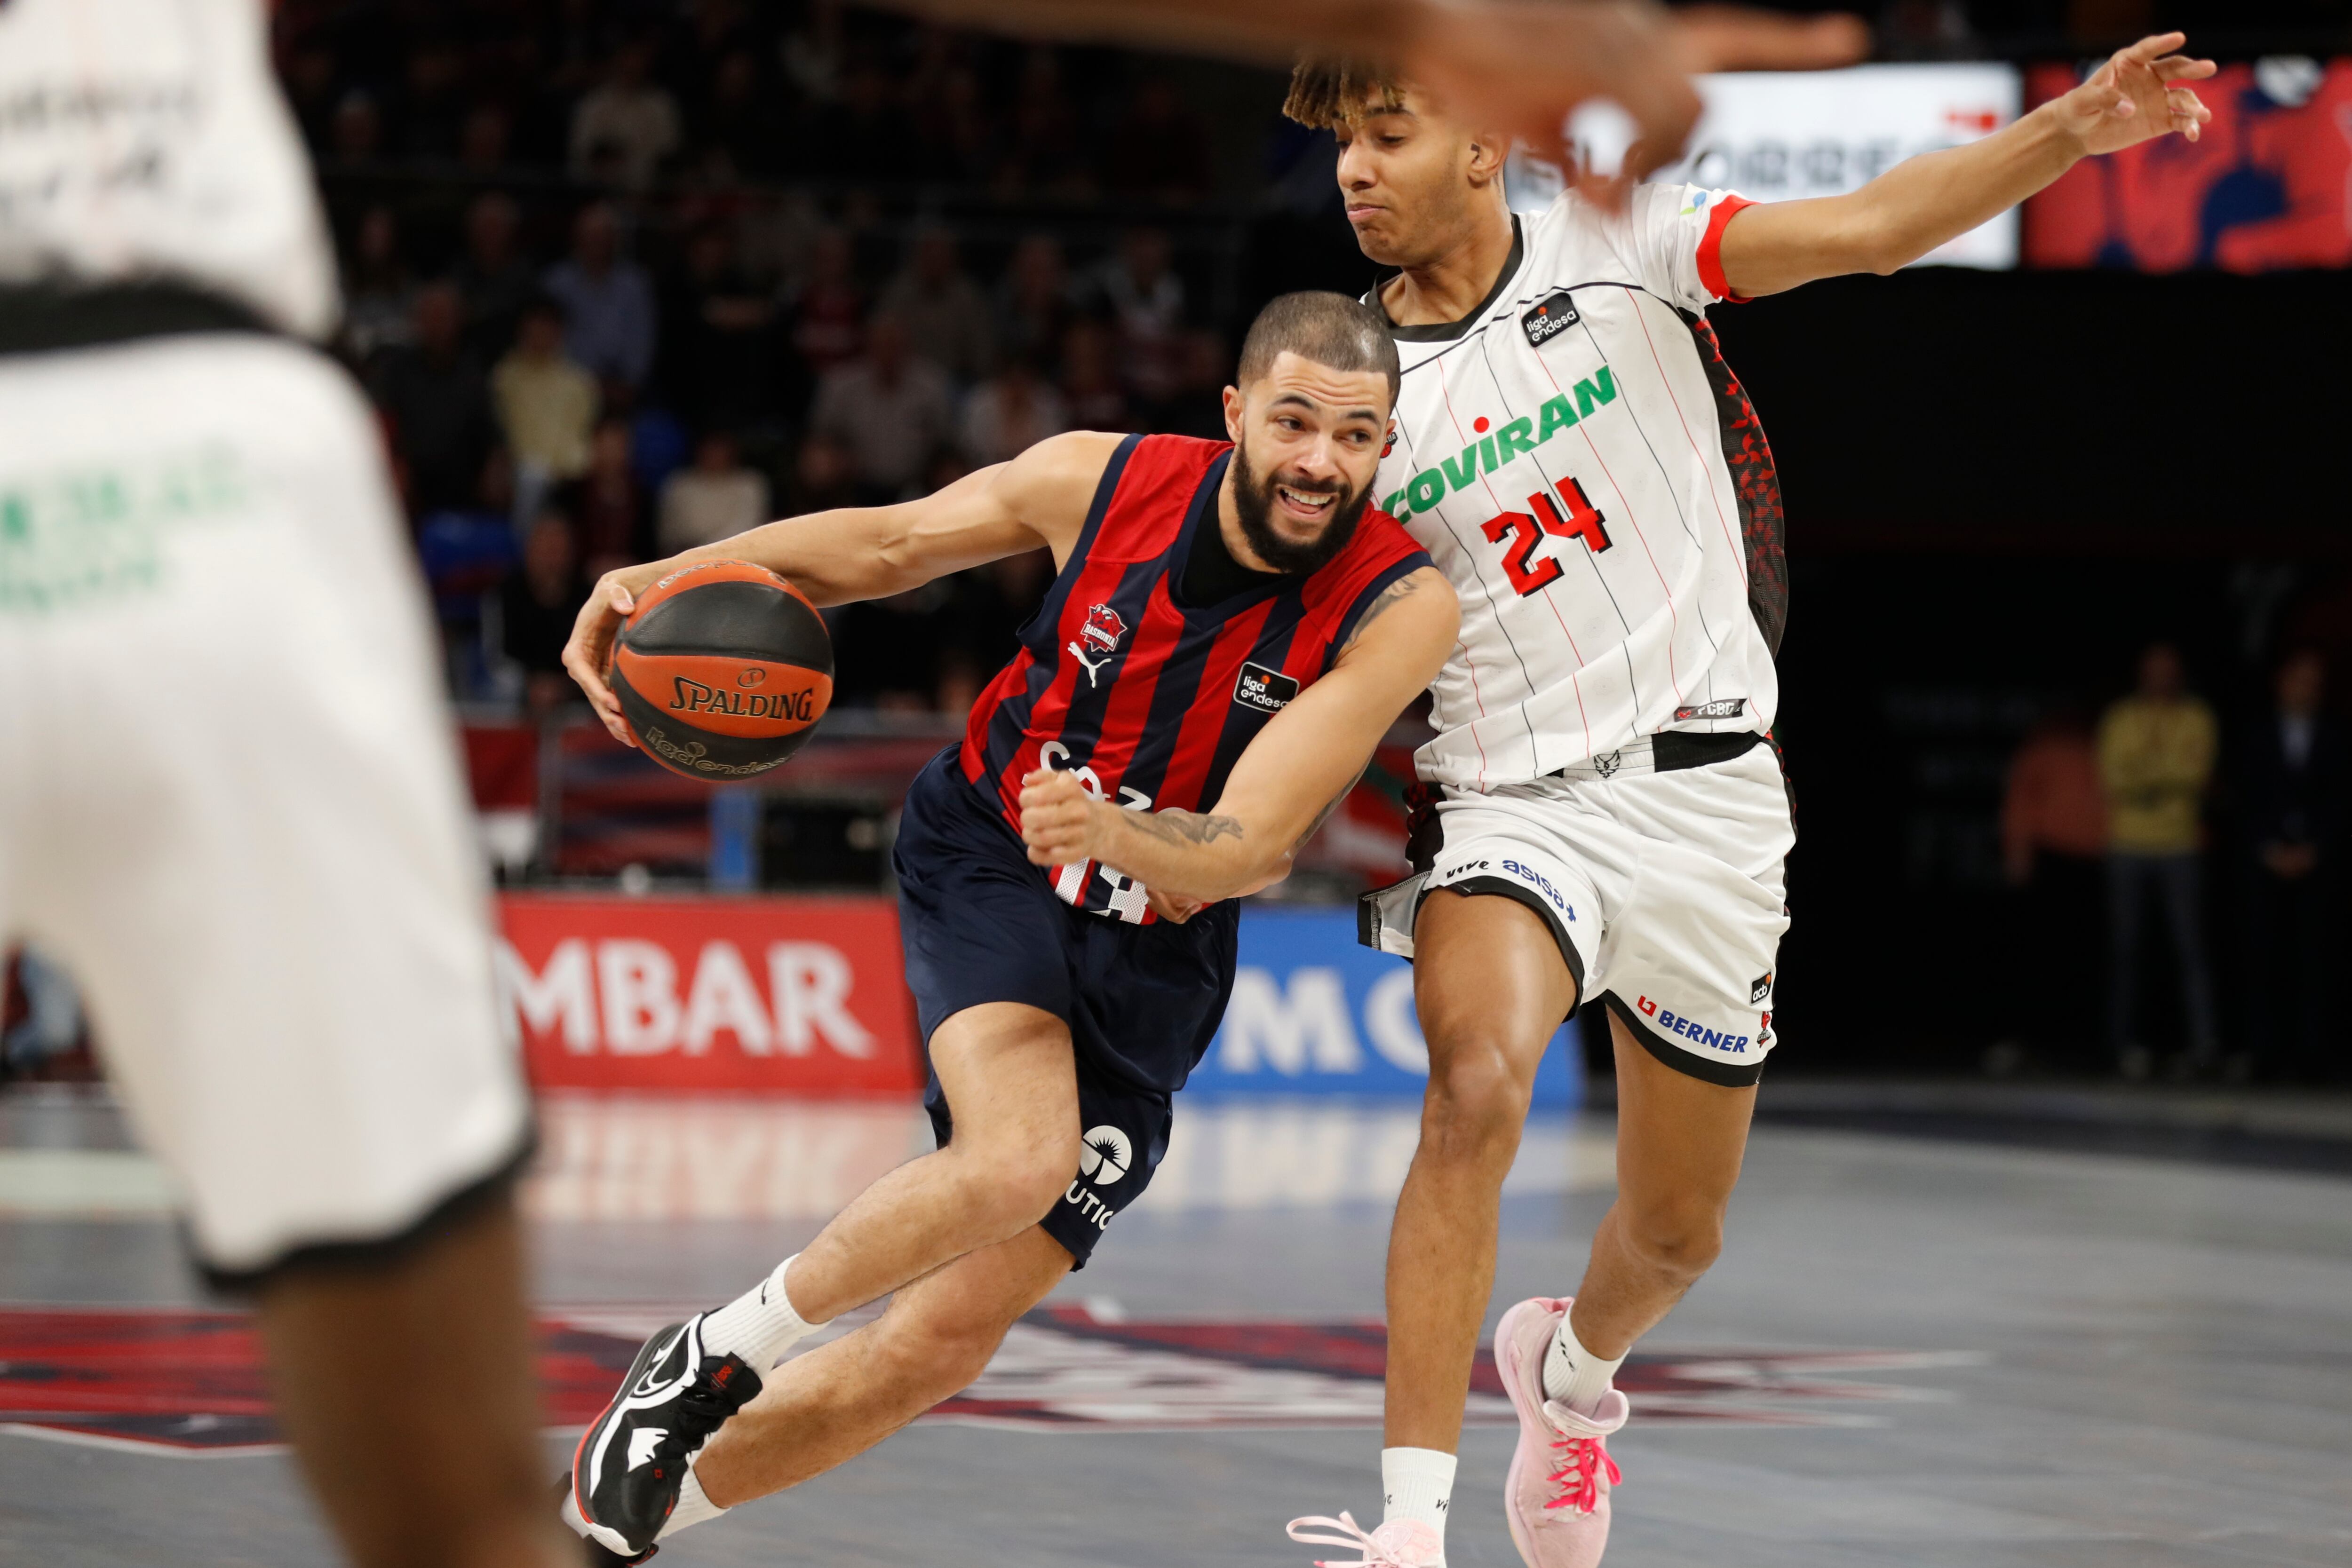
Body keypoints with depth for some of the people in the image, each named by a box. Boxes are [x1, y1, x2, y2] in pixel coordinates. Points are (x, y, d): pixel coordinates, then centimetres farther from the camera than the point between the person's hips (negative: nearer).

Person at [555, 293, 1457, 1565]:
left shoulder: (1401, 608, -21)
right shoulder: (1102, 479, -16)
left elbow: (1242, 850, -26)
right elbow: (891, 543, 3)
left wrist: (1116, 834, -48)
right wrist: (672, 577, -11)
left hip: (1151, 956, 1)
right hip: (986, 856, -1)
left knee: (947, 1338, -1)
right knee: (1018, 1160, -32)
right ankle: (718, 1348, -9)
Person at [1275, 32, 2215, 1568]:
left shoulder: (1612, 245, -4)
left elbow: (1870, 226, -12)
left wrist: (2070, 130, -24)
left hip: (1703, 795, 0)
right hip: (1508, 800, 0)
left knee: (1676, 1233, 11)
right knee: (1477, 1086, -31)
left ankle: (1575, 1365, 48)